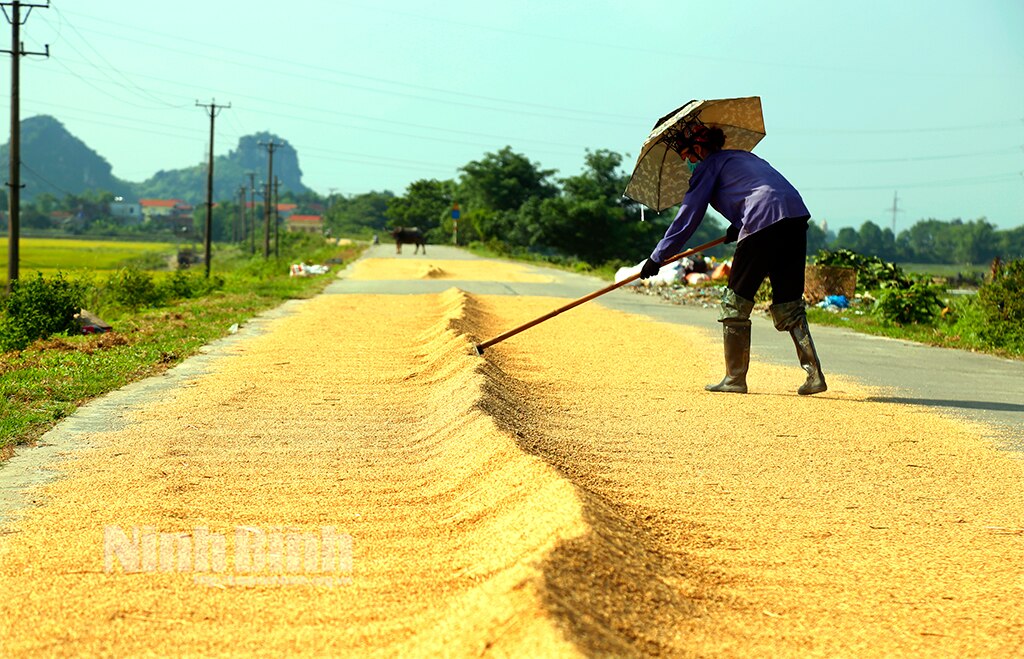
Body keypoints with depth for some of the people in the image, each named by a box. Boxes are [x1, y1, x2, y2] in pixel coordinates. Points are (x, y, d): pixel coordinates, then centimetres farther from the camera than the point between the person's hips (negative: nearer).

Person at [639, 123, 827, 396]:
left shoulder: (709, 166, 9)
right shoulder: (742, 156, 32)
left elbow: (687, 217, 8)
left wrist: (657, 258, 13)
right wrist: (739, 227, 23)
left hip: (764, 220, -7)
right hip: (797, 217, 7)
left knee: (736, 302, 5)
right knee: (788, 304, 10)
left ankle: (735, 378, 8)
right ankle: (814, 375, -1)